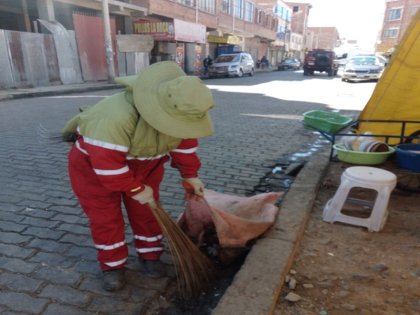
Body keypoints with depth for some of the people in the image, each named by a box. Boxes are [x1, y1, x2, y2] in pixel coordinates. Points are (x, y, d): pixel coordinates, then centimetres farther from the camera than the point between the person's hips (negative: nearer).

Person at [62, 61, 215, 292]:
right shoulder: (115, 119, -44)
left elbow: (186, 142, -5)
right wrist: (135, 189, -26)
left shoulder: (178, 111, -21)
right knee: (105, 218, 2)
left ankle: (149, 257, 25)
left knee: (146, 212, 7)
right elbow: (106, 165, -38)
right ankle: (112, 266, 21)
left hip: (144, 165, 5)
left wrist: (190, 175, 0)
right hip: (94, 166, -5)